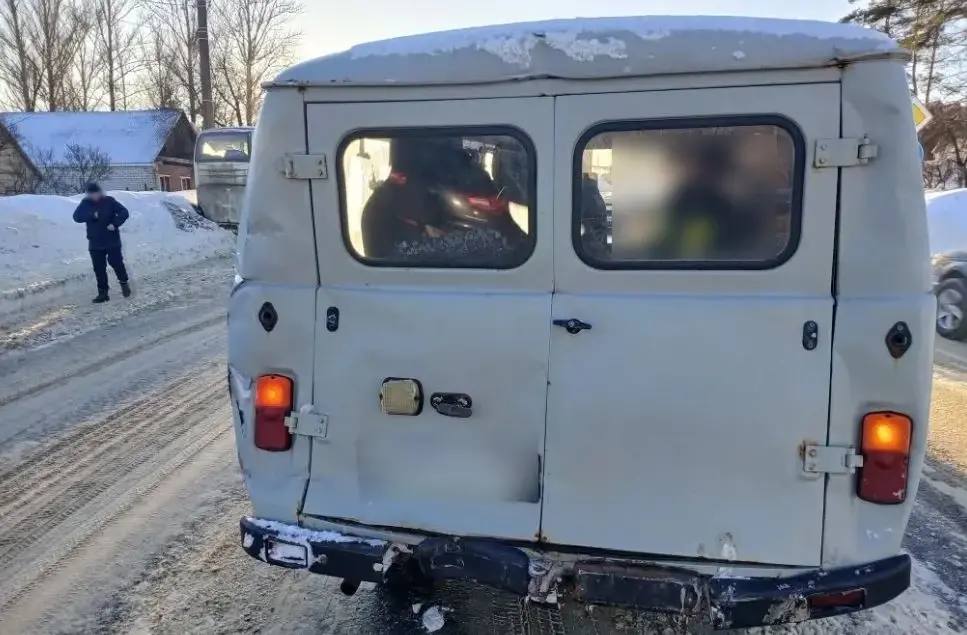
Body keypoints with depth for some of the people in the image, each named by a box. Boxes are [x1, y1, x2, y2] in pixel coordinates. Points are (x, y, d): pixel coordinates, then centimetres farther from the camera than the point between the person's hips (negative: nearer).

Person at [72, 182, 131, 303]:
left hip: (112, 240, -3)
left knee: (116, 262, -3)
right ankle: (102, 293, 11)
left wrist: (115, 224, -21)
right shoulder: (86, 203, 2)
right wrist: (92, 215, -22)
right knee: (99, 268, 4)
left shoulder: (109, 201, -5)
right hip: (95, 243, 3)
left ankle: (124, 282, 24)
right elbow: (76, 216, -7)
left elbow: (124, 212, -8)